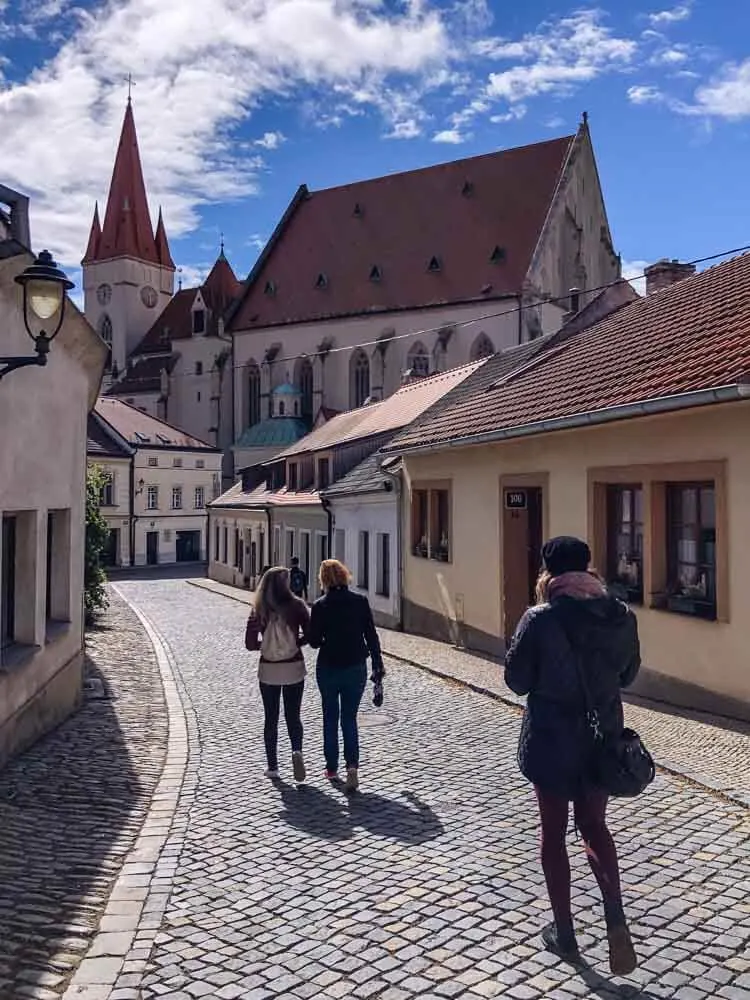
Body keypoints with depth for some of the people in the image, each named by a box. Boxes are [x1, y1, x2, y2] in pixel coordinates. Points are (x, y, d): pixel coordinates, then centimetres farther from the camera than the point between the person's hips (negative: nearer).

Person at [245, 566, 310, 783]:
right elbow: (309, 635, -8)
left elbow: (250, 643, -6)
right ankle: (297, 751, -14)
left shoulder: (258, 610, -6)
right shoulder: (296, 606, -9)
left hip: (268, 670, 1)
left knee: (271, 719, 13)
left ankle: (272, 766, 17)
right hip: (294, 668, -1)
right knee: (293, 716, 12)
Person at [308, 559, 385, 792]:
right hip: (356, 668, 1)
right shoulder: (360, 601, -6)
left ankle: (332, 767, 24)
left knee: (330, 718, 16)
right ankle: (352, 766, -7)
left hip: (328, 668, -1)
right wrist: (378, 665, 4)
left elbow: (314, 641, -7)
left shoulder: (320, 606, -10)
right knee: (349, 719, 10)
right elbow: (371, 636, -4)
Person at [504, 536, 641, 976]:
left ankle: (565, 934, 24)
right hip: (603, 737, 3)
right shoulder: (621, 617, -6)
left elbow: (516, 680, -8)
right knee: (594, 825, 21)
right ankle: (616, 915, 3)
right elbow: (627, 674, 8)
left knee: (554, 833, 14)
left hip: (551, 739, -3)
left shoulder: (540, 619, -17)